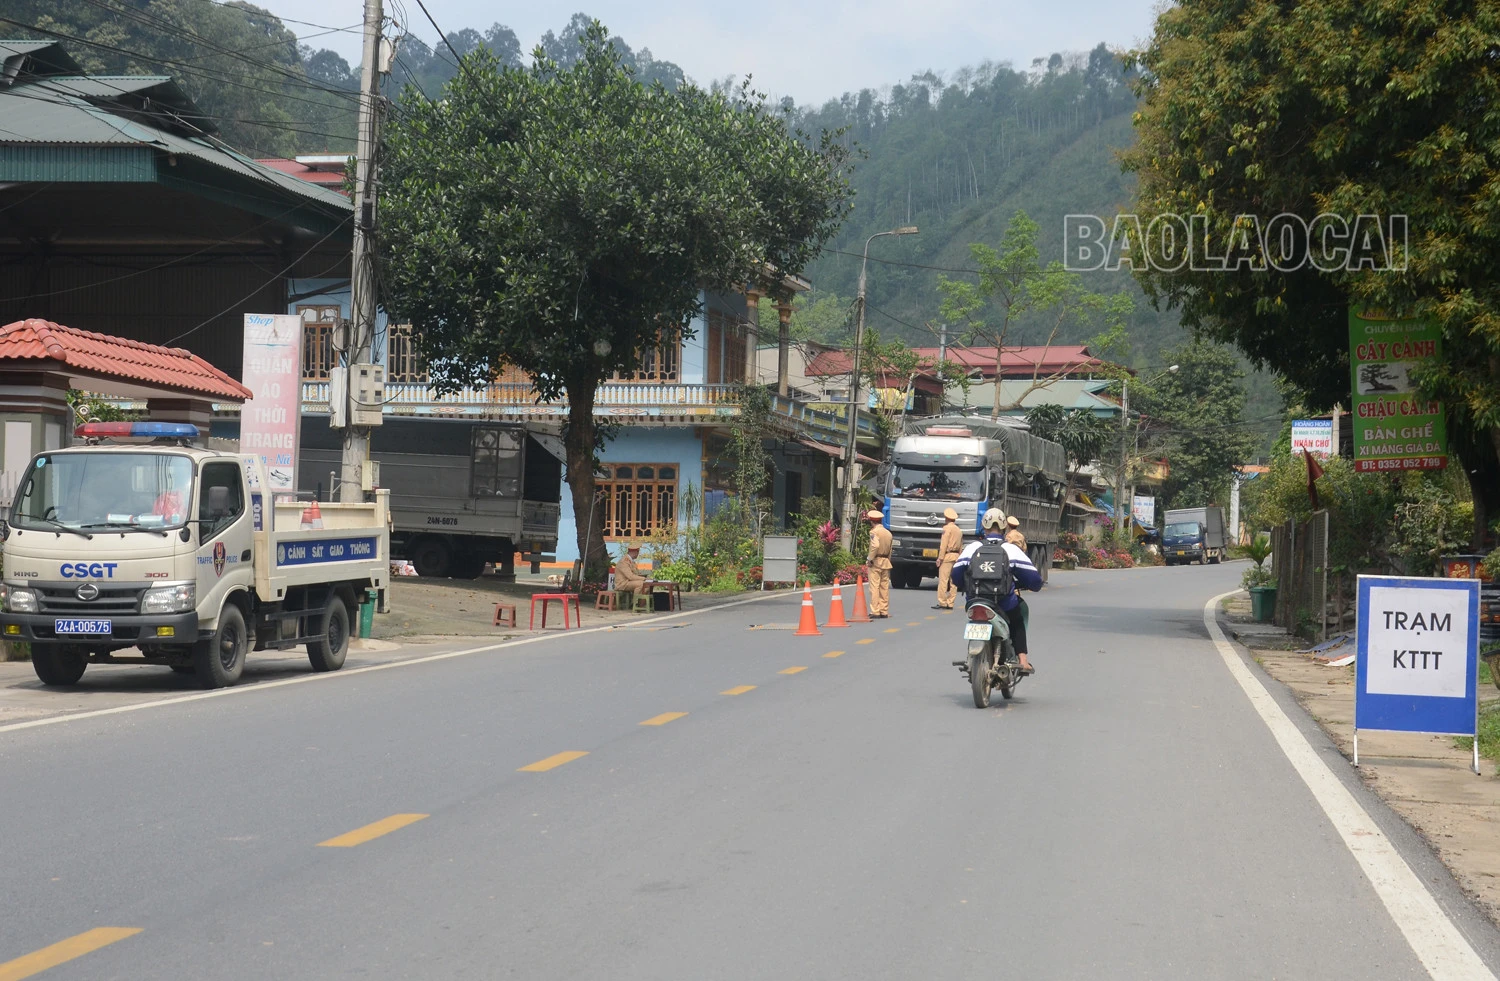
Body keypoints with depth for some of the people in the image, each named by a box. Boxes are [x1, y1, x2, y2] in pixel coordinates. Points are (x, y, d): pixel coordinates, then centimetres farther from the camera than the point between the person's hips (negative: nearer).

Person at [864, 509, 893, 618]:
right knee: (884, 588, 10)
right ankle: (884, 612, 12)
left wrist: (870, 559, -18)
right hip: (886, 563, 7)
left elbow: (875, 546, -27)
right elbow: (890, 550, 15)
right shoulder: (888, 533, 12)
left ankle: (875, 612, -8)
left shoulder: (874, 532, -11)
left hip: (875, 563, -7)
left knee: (874, 588, -5)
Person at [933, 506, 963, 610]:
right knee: (953, 582, 7)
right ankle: (950, 603, 7)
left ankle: (942, 603, -12)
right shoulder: (959, 530, 17)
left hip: (947, 555, -8)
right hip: (956, 556, 8)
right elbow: (961, 546, 15)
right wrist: (958, 558, 16)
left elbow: (943, 544, -13)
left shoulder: (947, 528, -7)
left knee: (943, 580, -8)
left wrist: (940, 558, -12)